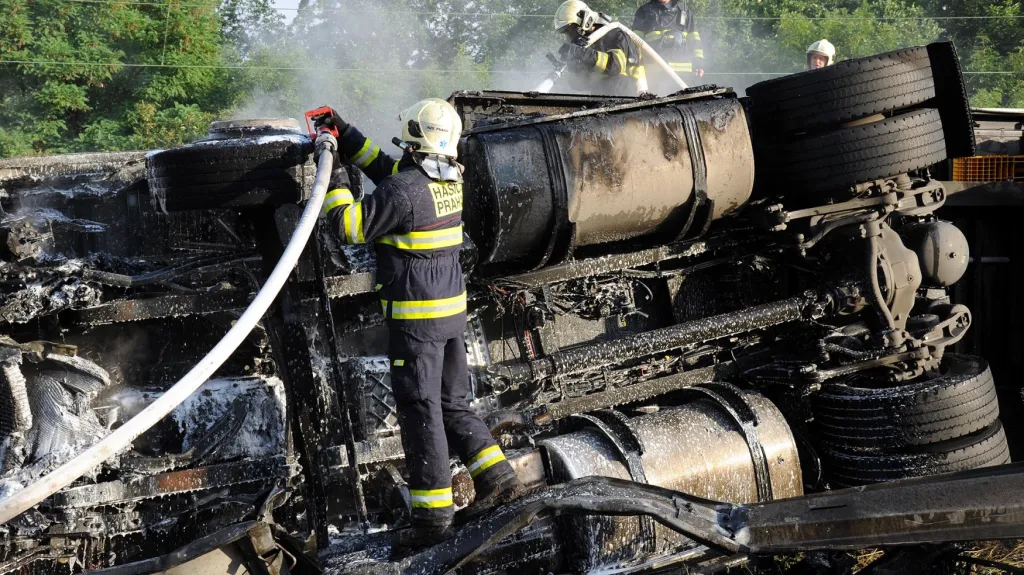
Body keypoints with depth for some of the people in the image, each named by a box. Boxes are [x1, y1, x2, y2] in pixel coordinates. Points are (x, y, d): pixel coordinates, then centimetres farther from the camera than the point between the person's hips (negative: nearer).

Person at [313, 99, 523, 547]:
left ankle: (433, 515, 3)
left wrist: (333, 176, -2)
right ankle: (498, 478, 15)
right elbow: (389, 170, 21)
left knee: (420, 413, -1)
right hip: (452, 309, 8)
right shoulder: (449, 180, 6)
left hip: (415, 317, -8)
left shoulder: (403, 190, -20)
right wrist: (345, 136, 21)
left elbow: (350, 227, -12)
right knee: (453, 405, 19)